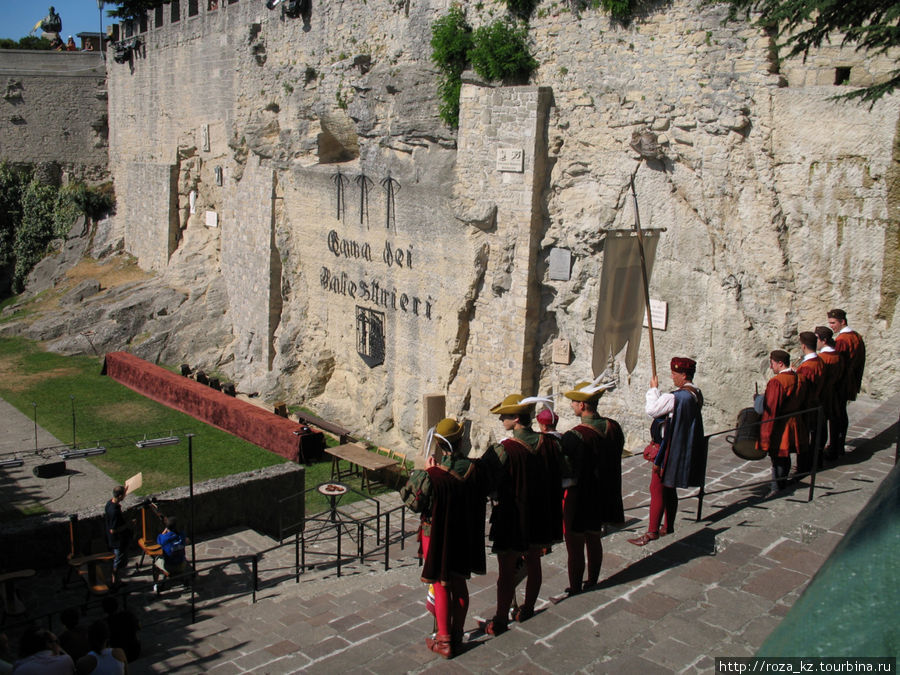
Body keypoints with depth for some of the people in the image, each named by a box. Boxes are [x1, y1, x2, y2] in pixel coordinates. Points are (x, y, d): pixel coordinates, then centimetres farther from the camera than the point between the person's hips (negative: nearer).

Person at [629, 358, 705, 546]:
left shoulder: (674, 397, -22)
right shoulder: (697, 395, 5)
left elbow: (651, 410, -16)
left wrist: (653, 389, -4)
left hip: (669, 448, -9)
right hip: (685, 449, 9)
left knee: (657, 489, -2)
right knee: (669, 489, 19)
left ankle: (652, 532, 1)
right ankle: (668, 526, 28)